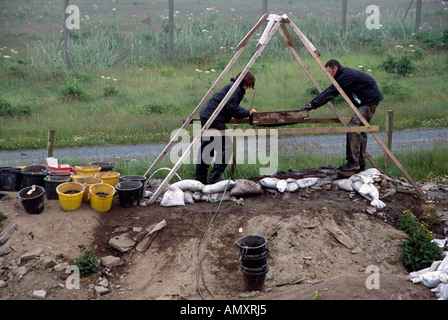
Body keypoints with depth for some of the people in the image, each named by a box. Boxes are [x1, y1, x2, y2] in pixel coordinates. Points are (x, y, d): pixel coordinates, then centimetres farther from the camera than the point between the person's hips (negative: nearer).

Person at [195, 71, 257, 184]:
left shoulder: (233, 86, 22)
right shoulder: (235, 88, -10)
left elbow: (231, 107, 22)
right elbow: (232, 108, -17)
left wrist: (247, 112, 12)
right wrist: (247, 113, -6)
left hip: (206, 116, 11)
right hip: (213, 119, -11)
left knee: (206, 148, 14)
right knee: (225, 147, -7)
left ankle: (200, 178, 18)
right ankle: (214, 177, -8)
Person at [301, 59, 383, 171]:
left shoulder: (346, 75, -18)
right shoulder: (343, 75, 14)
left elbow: (331, 93, -23)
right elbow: (329, 91, 14)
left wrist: (313, 105, -23)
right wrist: (312, 103, 8)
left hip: (371, 100, -11)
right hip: (365, 102, 11)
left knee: (353, 127, -16)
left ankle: (353, 162, -17)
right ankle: (361, 163, 13)